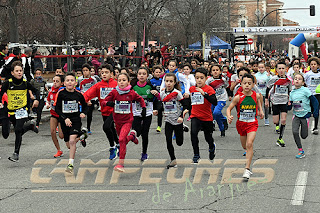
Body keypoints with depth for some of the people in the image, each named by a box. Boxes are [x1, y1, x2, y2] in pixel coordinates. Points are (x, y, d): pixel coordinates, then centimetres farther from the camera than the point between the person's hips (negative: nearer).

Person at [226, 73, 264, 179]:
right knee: (244, 146, 15)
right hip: (241, 123, 1)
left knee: (249, 144, -19)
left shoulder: (256, 95, -8)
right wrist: (229, 117, -26)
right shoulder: (238, 97, -14)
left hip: (252, 123, -1)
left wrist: (260, 110, 6)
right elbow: (229, 108, -8)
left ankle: (247, 169, -19)